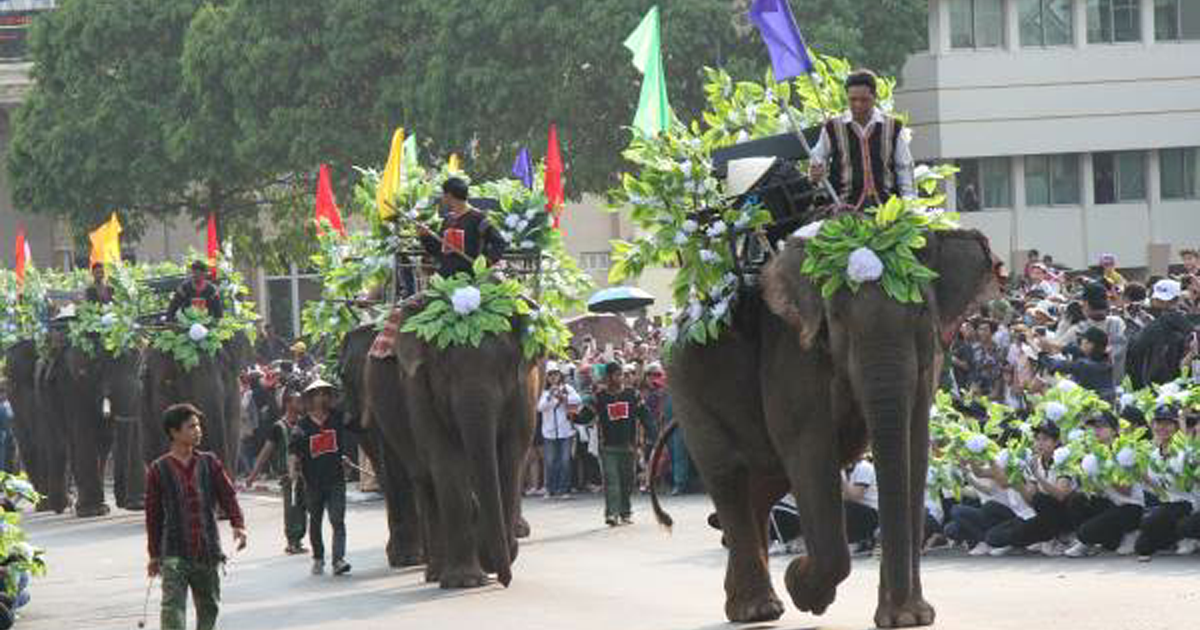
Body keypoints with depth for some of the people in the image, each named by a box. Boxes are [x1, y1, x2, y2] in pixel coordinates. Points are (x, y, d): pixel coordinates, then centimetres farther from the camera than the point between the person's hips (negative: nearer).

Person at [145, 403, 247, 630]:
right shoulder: (159, 470, 0)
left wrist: (238, 525, -17)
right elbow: (153, 515, 5)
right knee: (173, 607, -16)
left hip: (207, 552, 3)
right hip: (174, 554, -3)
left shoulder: (209, 463, 6)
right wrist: (154, 555, 8)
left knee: (209, 607, 13)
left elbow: (228, 496, 2)